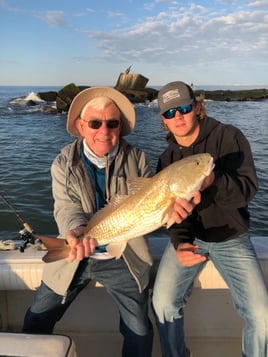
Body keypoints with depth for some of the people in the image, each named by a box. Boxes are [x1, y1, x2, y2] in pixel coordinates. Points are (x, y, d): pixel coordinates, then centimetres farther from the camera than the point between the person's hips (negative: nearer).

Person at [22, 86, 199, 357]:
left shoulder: (137, 159, -7)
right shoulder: (64, 163, -8)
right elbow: (67, 209, -17)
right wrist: (76, 235, -40)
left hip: (123, 259, 0)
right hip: (75, 256, 1)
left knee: (140, 333, 7)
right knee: (35, 324, 11)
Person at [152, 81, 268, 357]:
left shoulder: (228, 137, -10)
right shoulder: (167, 158, -1)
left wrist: (214, 182, -40)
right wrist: (180, 242, -26)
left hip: (232, 238, -1)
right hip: (190, 237, 2)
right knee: (163, 303, -13)